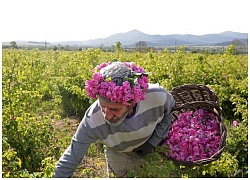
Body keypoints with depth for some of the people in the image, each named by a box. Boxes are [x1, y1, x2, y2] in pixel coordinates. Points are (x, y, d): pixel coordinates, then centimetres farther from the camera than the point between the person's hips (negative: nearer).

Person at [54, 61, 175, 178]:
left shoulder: (158, 96, -37)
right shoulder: (92, 122, -41)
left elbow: (171, 111, -11)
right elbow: (69, 161, -32)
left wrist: (154, 141, -16)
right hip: (119, 156, -1)